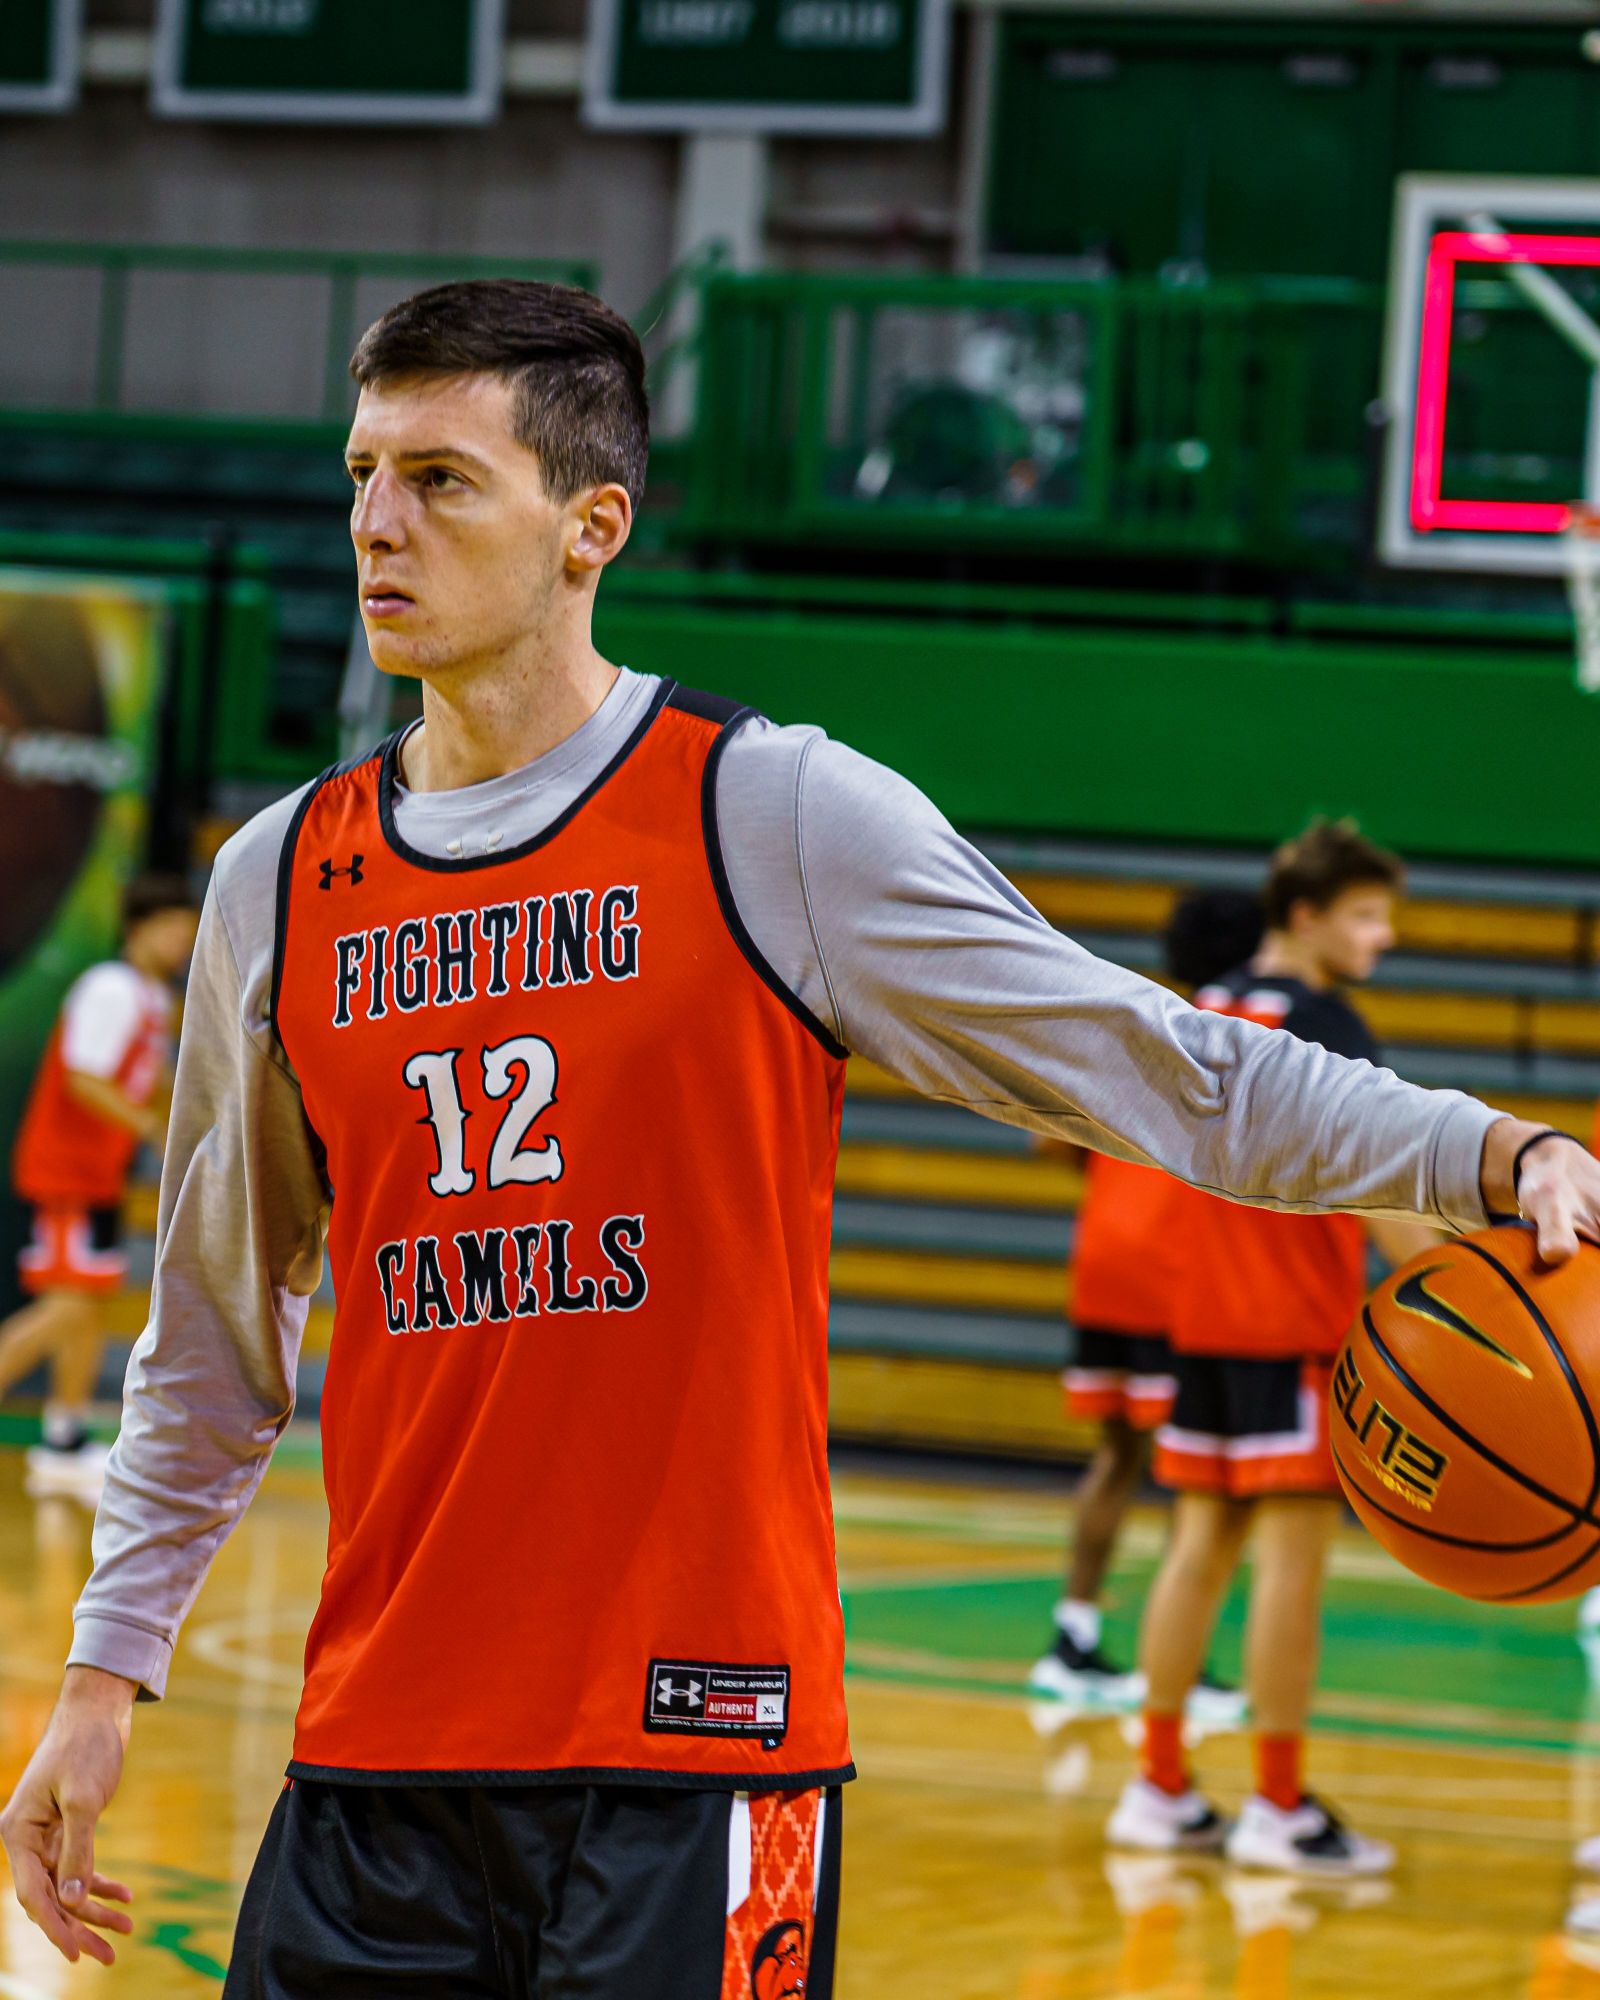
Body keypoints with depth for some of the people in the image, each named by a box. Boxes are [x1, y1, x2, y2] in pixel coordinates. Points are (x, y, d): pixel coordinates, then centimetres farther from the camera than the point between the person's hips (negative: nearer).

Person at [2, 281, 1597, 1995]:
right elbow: (214, 1335, 20)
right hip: (374, 1762, 4)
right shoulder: (280, 883, 10)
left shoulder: (775, 816, -4)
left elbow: (1169, 1070, -4)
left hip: (695, 1756, -4)